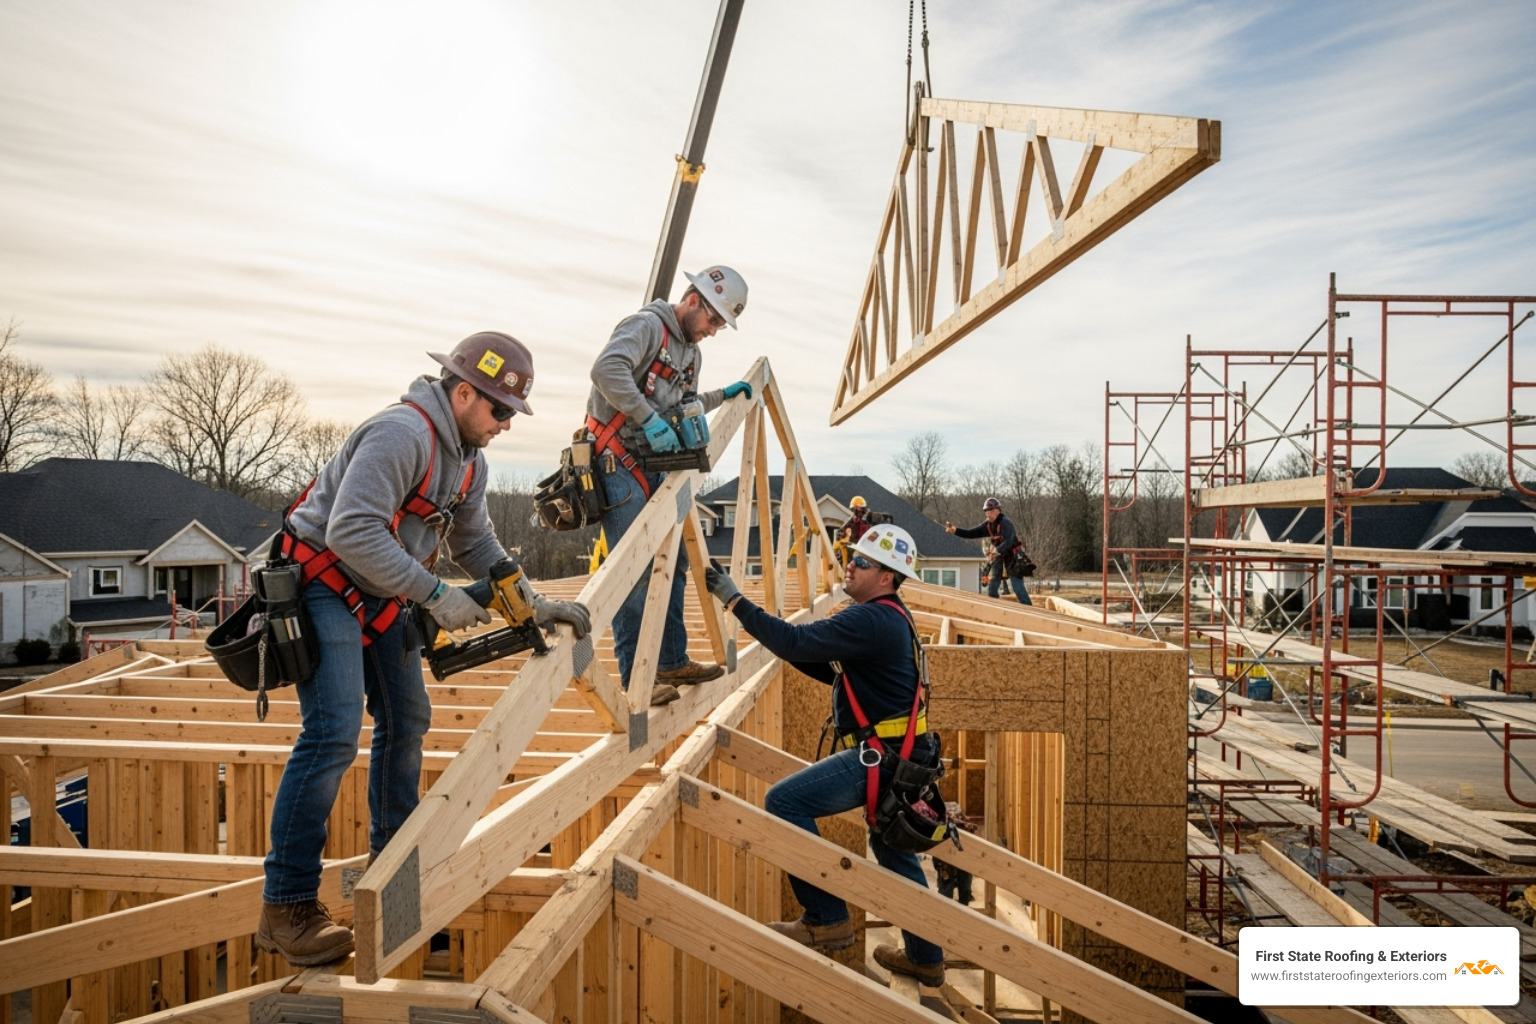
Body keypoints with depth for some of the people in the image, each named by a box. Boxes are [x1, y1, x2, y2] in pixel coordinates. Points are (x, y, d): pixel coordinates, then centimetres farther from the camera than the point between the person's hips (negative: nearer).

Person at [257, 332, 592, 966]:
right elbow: (352, 532, -33)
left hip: (384, 596, 10)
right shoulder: (401, 434, -26)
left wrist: (533, 605, 4)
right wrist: (434, 594, -32)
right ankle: (286, 909, -7)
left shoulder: (468, 459, 6)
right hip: (324, 586, -10)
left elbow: (475, 543, 13)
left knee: (406, 722, 13)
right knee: (333, 734, -17)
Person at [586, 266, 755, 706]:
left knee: (672, 562, 12)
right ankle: (634, 680, -3)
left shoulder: (691, 353, 18)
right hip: (617, 460, -9)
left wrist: (722, 396, 20)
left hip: (655, 466, 10)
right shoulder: (647, 326, -10)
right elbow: (607, 369, -28)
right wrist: (650, 419, -28)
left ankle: (672, 662, 23)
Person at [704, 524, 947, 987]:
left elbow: (798, 642, -29)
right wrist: (790, 642, 4)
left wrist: (735, 601, -25)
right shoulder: (891, 617, 13)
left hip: (881, 757, -11)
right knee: (893, 851, 22)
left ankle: (827, 921, -4)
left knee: (785, 802, -13)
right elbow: (836, 671, 17)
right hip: (897, 755, 11)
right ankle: (925, 958, 36)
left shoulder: (871, 620, -20)